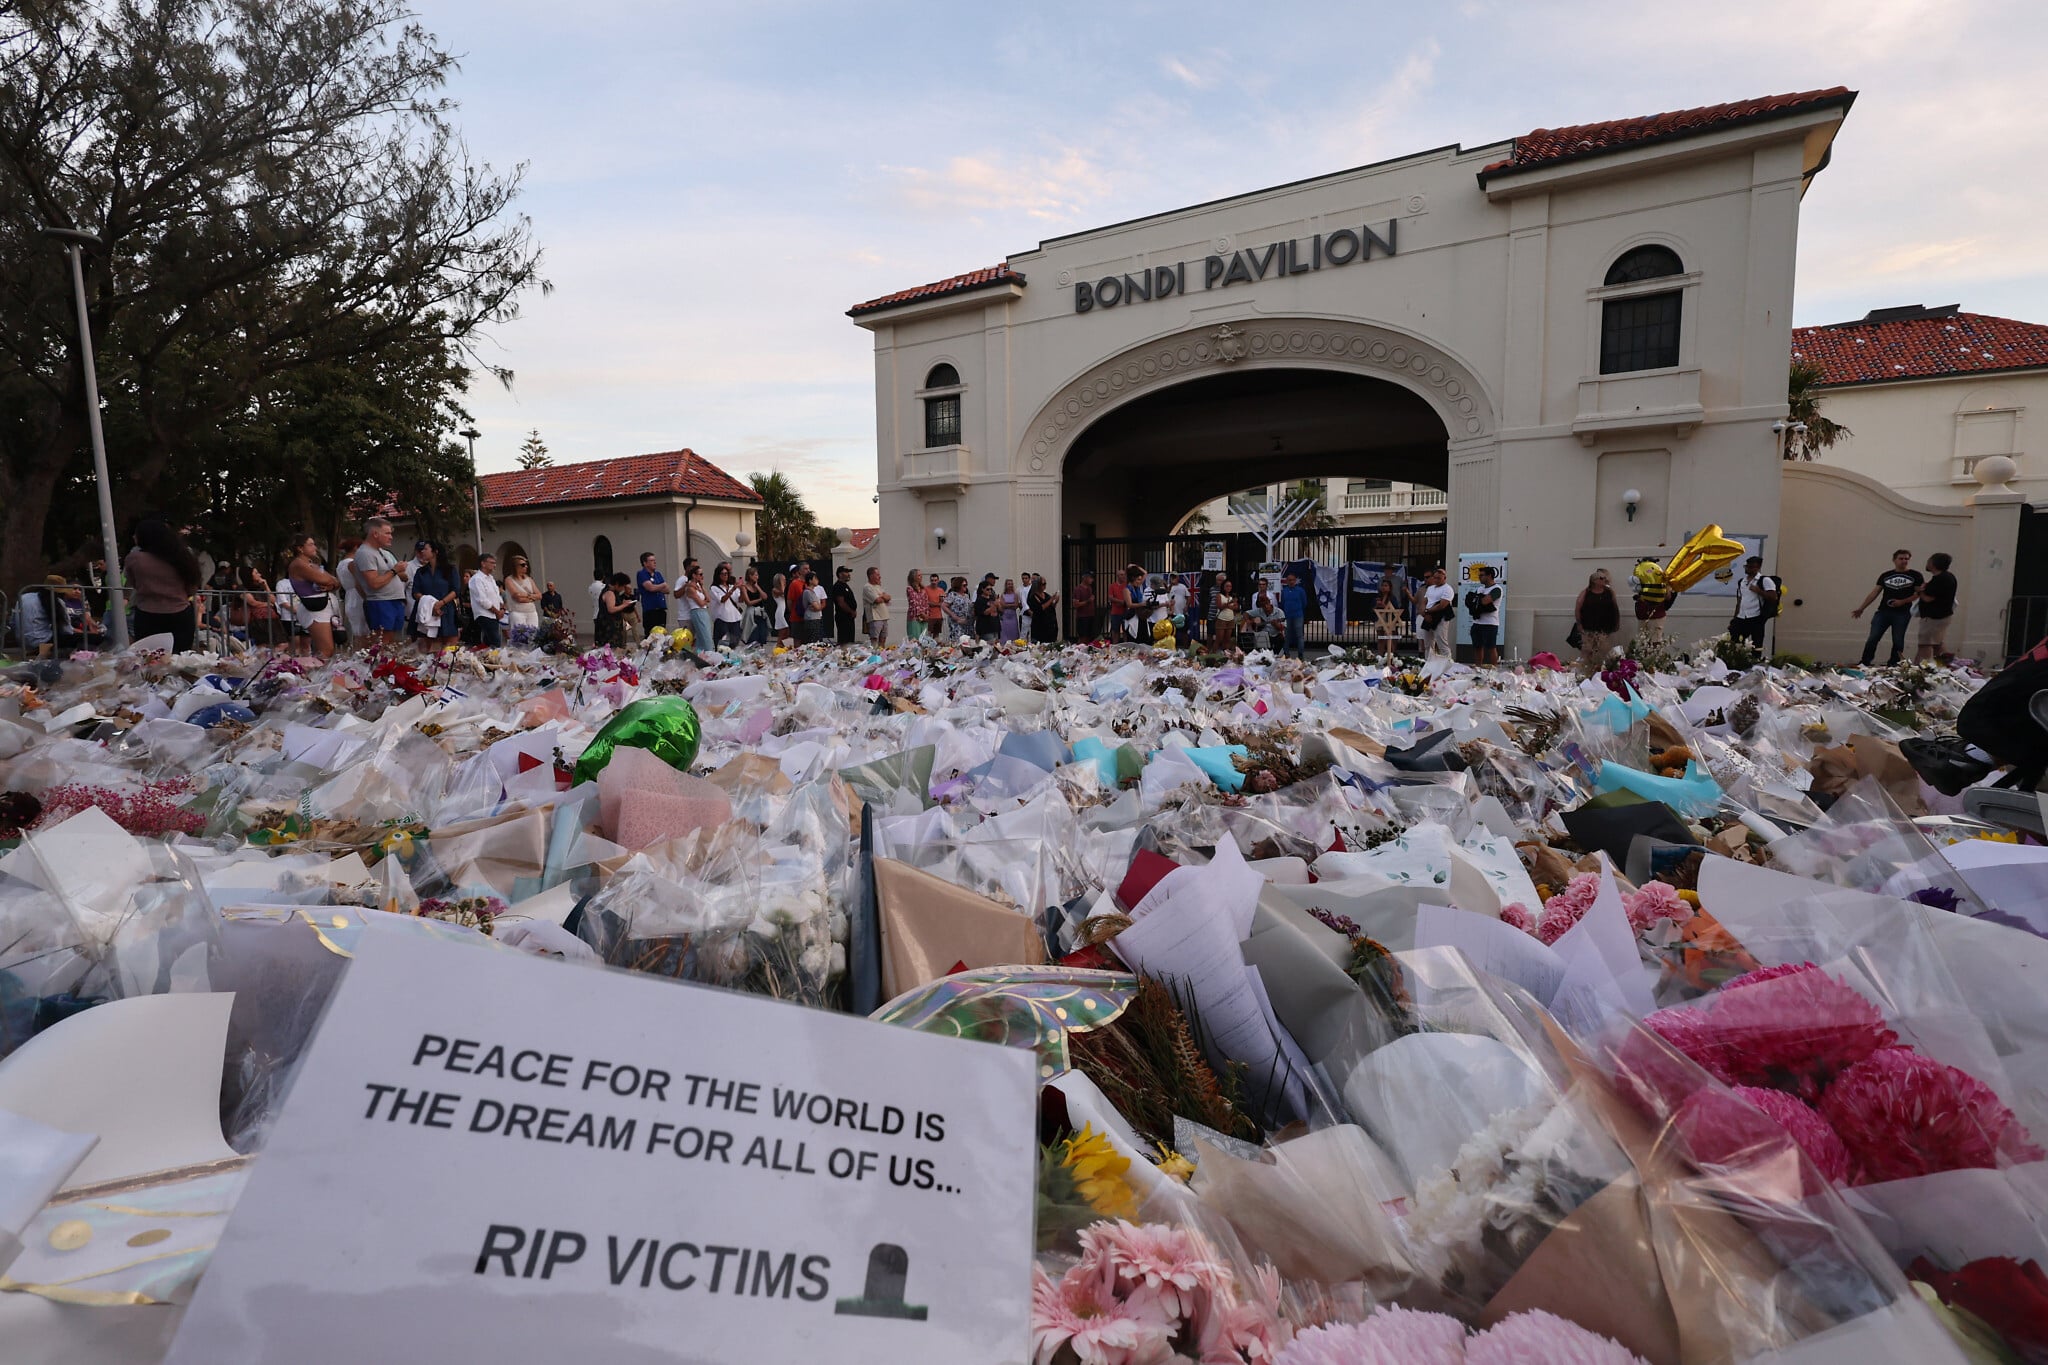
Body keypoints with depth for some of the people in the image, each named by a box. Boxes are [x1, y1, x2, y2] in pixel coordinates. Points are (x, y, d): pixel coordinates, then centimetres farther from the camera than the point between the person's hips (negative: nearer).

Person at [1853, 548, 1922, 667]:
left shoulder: (1915, 576, 3)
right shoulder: (1885, 575, 9)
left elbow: (1919, 593, -2)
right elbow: (1875, 593, 8)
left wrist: (1903, 601, -17)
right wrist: (1861, 608, 3)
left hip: (1902, 613, -1)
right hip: (1883, 611, 1)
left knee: (1898, 642, 4)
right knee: (1872, 639, -5)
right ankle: (1864, 665, 0)